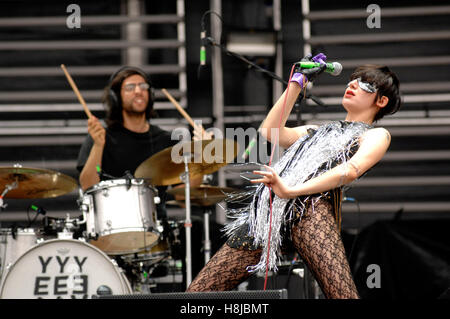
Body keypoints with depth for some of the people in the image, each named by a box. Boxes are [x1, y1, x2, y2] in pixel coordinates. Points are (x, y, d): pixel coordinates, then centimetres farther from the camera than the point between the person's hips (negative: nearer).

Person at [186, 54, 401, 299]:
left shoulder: (376, 135, 17)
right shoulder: (317, 131, 37)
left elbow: (352, 170, -3)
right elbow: (270, 131, 24)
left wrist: (291, 190, -16)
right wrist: (297, 81, 28)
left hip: (311, 204, -6)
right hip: (266, 207, 6)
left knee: (342, 294, -28)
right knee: (199, 291, -5)